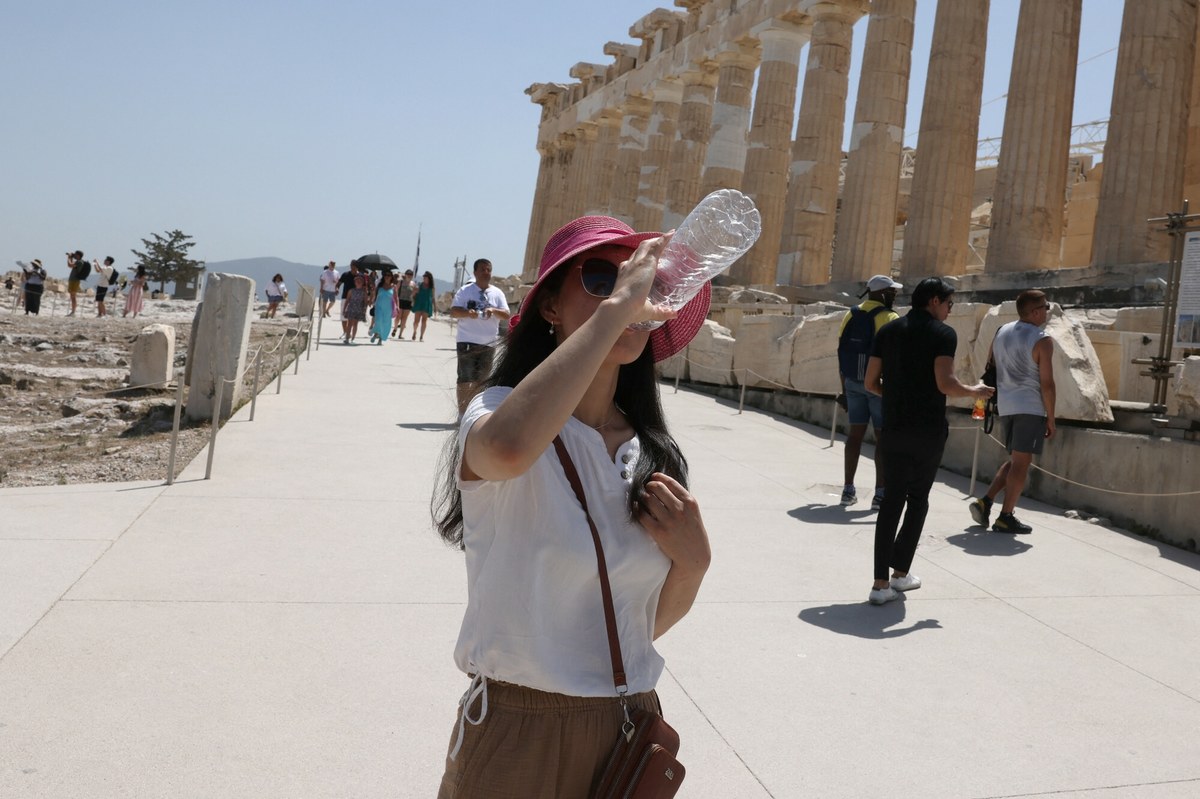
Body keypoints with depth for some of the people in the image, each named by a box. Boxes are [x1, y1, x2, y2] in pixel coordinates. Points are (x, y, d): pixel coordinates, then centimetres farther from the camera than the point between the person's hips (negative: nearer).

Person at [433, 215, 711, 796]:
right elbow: (507, 448, -41)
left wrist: (692, 560, -12)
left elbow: (652, 622, 8)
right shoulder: (497, 415, -13)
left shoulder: (654, 453, 1)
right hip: (519, 732, -4)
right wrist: (616, 306, -32)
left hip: (630, 729, 5)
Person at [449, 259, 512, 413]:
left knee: (481, 380, 9)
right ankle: (462, 413, -7)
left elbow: (506, 314, 2)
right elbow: (453, 312, -4)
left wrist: (494, 310, -19)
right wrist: (467, 312, -24)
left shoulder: (497, 293, 9)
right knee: (465, 379, -8)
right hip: (467, 341, -3)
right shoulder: (465, 291, 2)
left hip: (489, 343, 3)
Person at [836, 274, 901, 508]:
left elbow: (841, 353, 9)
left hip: (853, 383, 5)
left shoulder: (850, 315, 8)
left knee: (855, 434, 12)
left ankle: (848, 489, 15)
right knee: (883, 437, 1)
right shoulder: (890, 319, -10)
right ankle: (880, 493, 0)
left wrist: (844, 388, 15)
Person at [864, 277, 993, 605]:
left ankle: (881, 583, -1)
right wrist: (974, 392, 0)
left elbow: (871, 383, 7)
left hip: (895, 428, 4)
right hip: (928, 430, -4)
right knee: (918, 498, 13)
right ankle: (900, 572, 16)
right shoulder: (943, 334, -7)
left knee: (892, 501, 5)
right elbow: (945, 384, -19)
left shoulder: (887, 331, 8)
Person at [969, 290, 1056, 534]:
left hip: (1005, 406, 7)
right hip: (1030, 407, -7)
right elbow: (1047, 384, -11)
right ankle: (1006, 517, 0)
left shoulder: (1001, 332, 9)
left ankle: (985, 501, 9)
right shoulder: (1041, 340, -11)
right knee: (1021, 462, -2)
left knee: (1014, 460, 19)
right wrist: (1051, 418, -4)